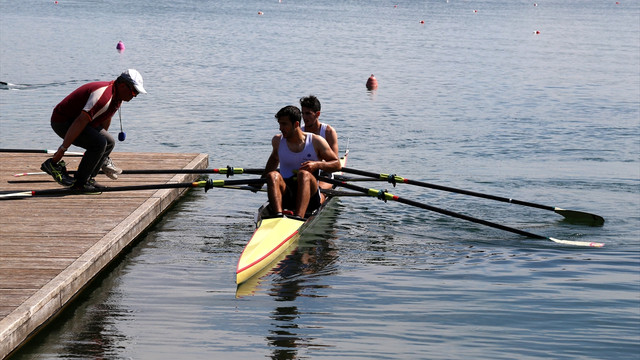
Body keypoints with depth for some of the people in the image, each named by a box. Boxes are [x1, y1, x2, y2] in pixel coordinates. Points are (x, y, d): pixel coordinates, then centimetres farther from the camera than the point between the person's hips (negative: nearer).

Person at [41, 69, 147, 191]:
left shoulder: (117, 98, 4)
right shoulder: (104, 95, -29)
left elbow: (105, 120, 23)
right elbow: (80, 122, -34)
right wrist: (62, 149, -35)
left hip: (73, 119, 11)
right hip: (62, 121, -11)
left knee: (109, 143, 8)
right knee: (99, 143, -24)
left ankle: (88, 179, 11)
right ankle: (79, 183, -13)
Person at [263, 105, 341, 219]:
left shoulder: (316, 141, 4)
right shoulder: (277, 140, 12)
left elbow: (337, 164, 6)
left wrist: (317, 165, -11)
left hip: (310, 195, -2)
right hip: (286, 194, 2)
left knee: (304, 174, -35)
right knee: (273, 175, -29)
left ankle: (298, 218, -57)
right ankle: (278, 216, -53)